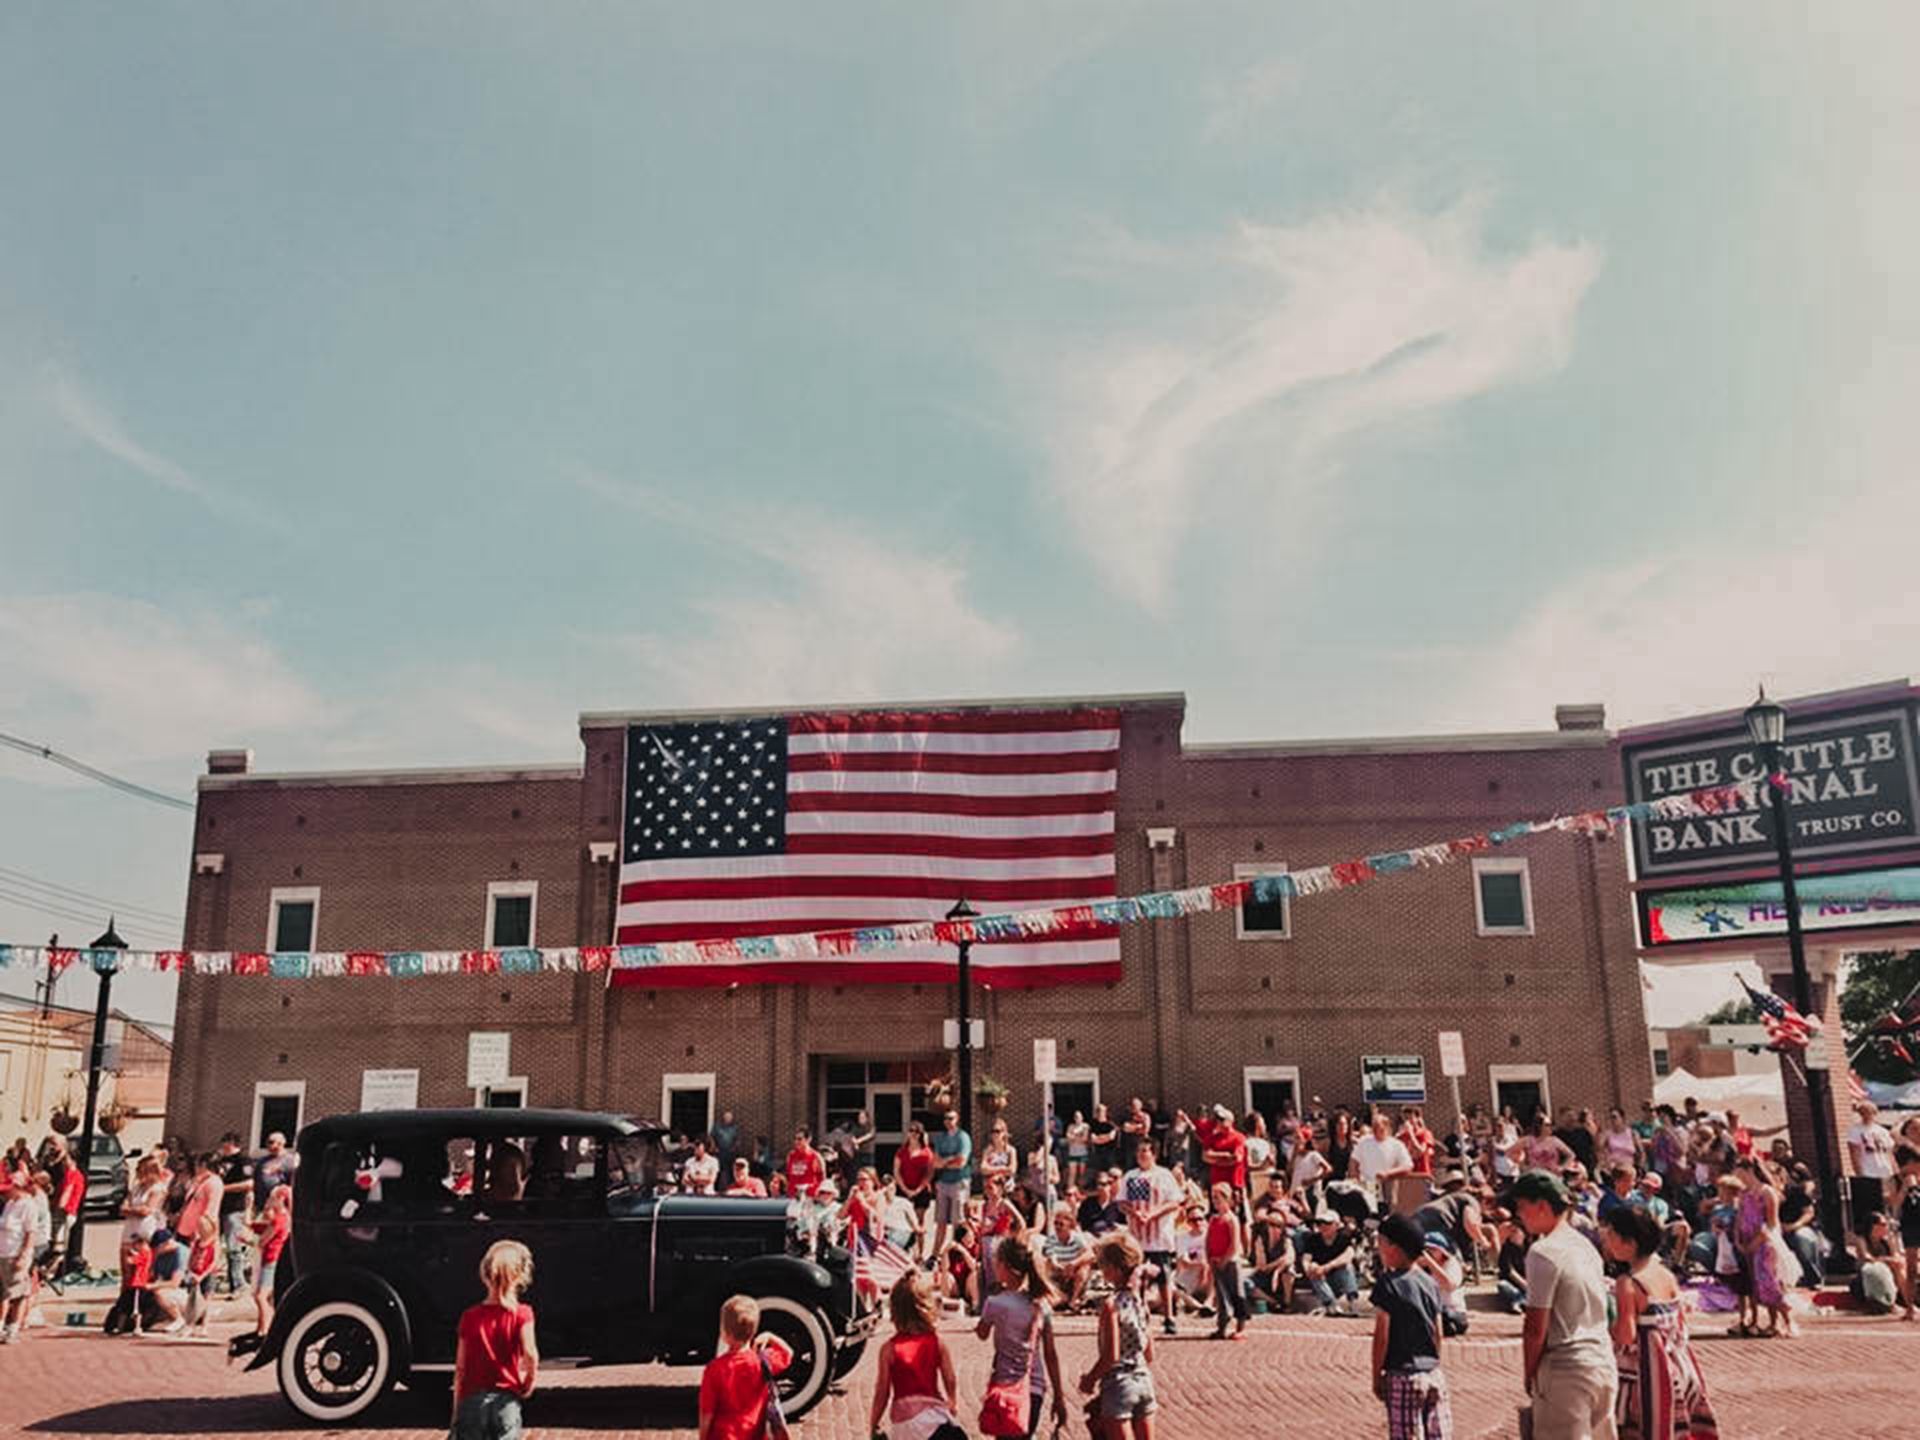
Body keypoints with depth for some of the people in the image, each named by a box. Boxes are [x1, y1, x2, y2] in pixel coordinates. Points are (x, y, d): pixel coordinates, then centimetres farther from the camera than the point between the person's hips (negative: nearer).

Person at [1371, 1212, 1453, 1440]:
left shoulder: (1388, 1283, -11)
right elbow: (1438, 1334, 12)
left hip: (1403, 1376, -6)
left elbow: (1382, 1336, -11)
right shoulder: (1430, 1282, 7)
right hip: (1434, 1374, 6)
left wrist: (1377, 1376, -3)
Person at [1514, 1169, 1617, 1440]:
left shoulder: (1543, 1252, -15)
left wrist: (1529, 1374, -3)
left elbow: (1536, 1328, -16)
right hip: (1604, 1362, 8)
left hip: (1565, 1368, -8)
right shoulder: (1586, 1246, 11)